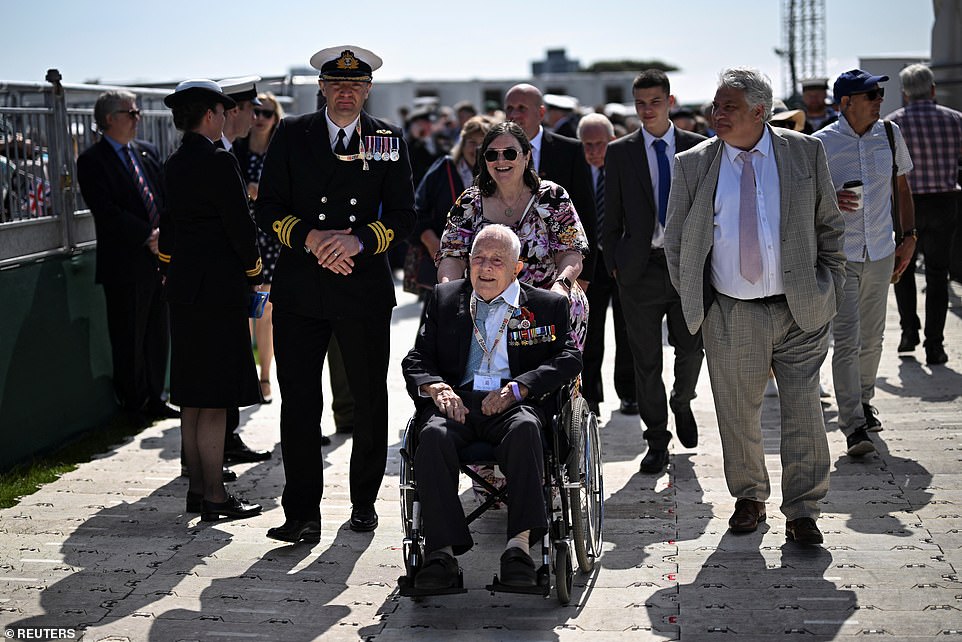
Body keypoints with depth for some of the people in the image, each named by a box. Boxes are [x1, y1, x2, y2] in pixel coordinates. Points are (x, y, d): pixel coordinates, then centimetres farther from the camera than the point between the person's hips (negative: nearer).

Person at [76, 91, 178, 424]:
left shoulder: (148, 152, 13)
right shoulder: (92, 161, -7)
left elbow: (166, 196, 12)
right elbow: (106, 211, -16)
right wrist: (148, 236, -18)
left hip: (159, 258, 6)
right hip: (125, 264, -6)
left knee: (158, 334, 13)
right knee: (129, 339, 2)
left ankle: (154, 399, 25)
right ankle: (134, 405, 14)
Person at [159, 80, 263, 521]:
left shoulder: (172, 166, 11)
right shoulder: (219, 162, -13)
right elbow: (240, 226, -14)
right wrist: (253, 274, -1)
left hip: (184, 287, 9)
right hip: (219, 286, -8)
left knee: (193, 397, 12)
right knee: (215, 398, -5)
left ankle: (197, 489, 19)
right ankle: (214, 497, -1)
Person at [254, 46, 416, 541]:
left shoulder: (389, 141, 6)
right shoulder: (291, 135, 6)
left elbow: (403, 215, 3)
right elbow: (267, 207, 3)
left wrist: (358, 240, -15)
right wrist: (309, 238, -14)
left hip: (365, 289, 1)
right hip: (299, 290, 0)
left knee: (369, 398, 10)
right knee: (298, 401, -4)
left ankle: (364, 502, 27)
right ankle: (302, 514, 2)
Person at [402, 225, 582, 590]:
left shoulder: (547, 306, 16)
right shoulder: (445, 299, 23)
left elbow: (568, 359, 2)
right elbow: (415, 360, 17)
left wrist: (517, 388, -13)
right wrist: (435, 387, -7)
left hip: (513, 404, -1)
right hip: (458, 401, 2)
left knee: (525, 428, -37)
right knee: (434, 434, -33)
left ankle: (520, 544, -40)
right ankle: (442, 551, -33)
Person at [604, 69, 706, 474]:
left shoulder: (698, 148, 4)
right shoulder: (620, 153, 4)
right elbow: (612, 216, 6)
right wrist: (613, 264, 1)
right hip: (640, 269, 0)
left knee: (691, 350, 5)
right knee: (646, 360, 4)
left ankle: (682, 403, 38)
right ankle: (657, 441, 16)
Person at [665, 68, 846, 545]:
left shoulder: (805, 153, 2)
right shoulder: (692, 165, 2)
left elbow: (829, 225, 10)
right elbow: (676, 240, 10)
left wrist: (828, 286, 5)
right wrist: (692, 300, 6)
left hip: (800, 311, 0)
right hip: (730, 315, 1)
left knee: (803, 414, 0)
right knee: (737, 415, 9)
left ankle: (802, 511, 13)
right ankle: (749, 497, 30)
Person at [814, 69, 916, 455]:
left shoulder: (891, 135, 5)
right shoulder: (821, 143, -9)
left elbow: (902, 185, 17)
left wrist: (908, 236, 12)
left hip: (881, 252, 4)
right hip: (839, 254, -4)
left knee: (872, 337, 14)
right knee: (847, 340, -10)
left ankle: (863, 401, 34)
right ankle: (853, 426, -8)